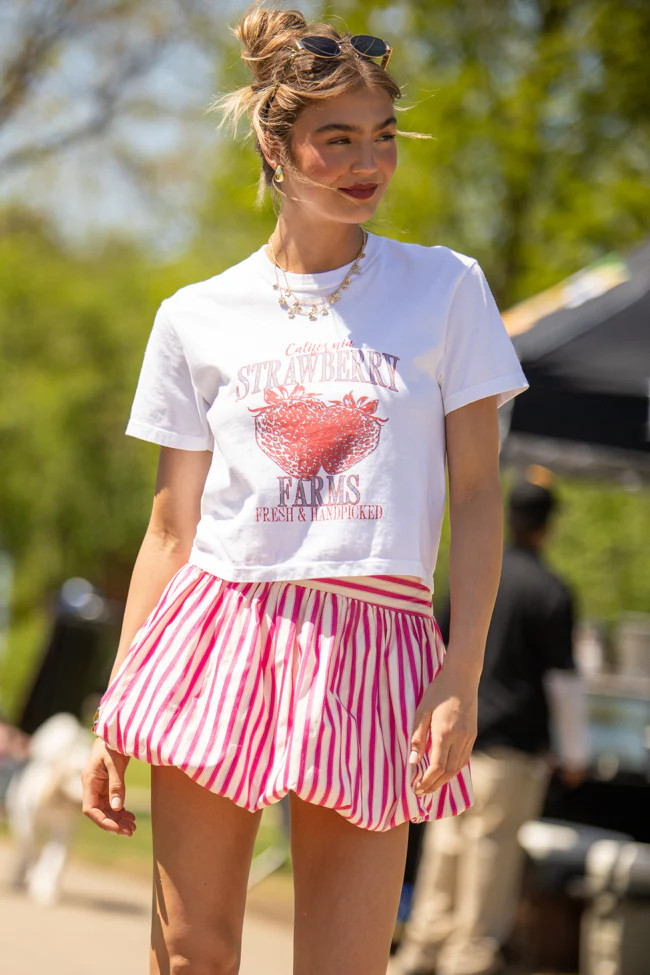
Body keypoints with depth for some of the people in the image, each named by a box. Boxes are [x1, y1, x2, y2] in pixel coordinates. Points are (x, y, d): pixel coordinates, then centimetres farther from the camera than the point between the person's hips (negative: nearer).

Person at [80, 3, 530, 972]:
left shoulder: (445, 287, 5)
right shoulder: (198, 319, 8)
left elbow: (477, 494, 3)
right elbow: (172, 526, 12)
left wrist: (462, 677, -8)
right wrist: (114, 713, 7)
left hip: (372, 643, -1)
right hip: (219, 625, 1)